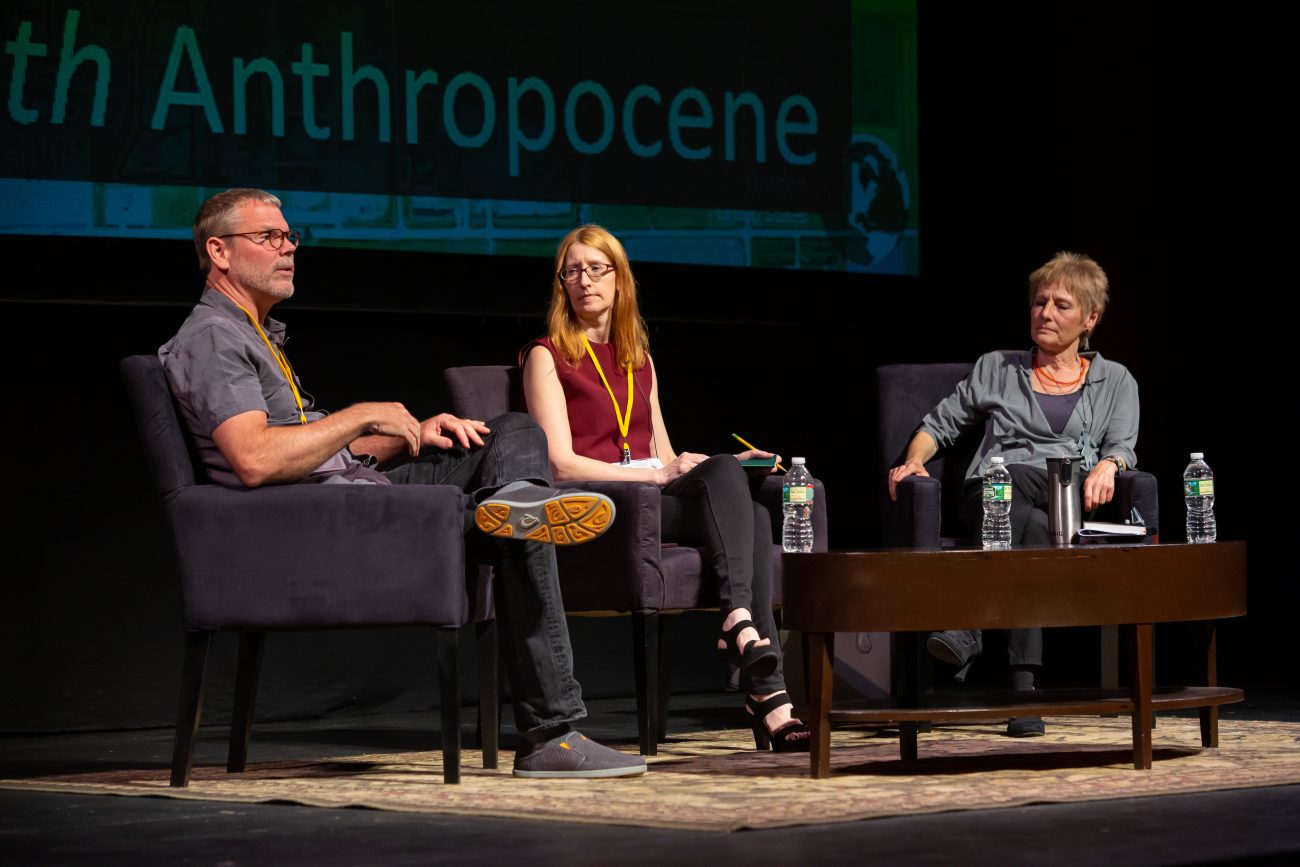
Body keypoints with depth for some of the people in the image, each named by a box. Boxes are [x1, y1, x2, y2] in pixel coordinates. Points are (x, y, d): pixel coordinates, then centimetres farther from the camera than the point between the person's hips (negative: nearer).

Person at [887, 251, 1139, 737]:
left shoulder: (1114, 381, 23)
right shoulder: (996, 370, 26)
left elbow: (1122, 446, 8)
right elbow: (939, 424, 25)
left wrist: (1108, 464, -17)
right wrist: (914, 460, 3)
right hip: (991, 497, 0)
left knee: (1030, 528, -39)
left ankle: (967, 625, -54)